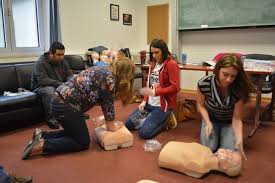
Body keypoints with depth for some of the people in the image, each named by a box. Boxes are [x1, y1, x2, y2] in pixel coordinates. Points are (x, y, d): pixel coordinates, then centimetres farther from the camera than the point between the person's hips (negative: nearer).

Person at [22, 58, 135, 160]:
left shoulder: (103, 70, 15)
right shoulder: (110, 78, -13)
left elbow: (103, 101, 23)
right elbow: (108, 104, -7)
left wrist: (107, 119, 26)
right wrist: (111, 126, 7)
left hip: (60, 100, 10)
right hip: (67, 106, -10)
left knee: (75, 133, 25)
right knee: (83, 143, 5)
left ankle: (42, 136, 17)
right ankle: (42, 146, -3)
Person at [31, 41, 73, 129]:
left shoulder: (63, 62, 3)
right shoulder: (40, 63, -18)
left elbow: (69, 75, 3)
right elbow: (42, 80, -30)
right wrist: (60, 84, -36)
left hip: (60, 86, 6)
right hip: (41, 87, -6)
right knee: (49, 91, -39)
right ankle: (51, 119, -26)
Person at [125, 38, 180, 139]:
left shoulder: (172, 64, -12)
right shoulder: (153, 64, 12)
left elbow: (175, 87, -19)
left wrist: (155, 92, -26)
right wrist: (144, 101, 2)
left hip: (163, 105, -8)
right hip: (150, 103, 8)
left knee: (144, 133, -16)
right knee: (128, 124, 7)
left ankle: (166, 121, 5)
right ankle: (151, 118, 18)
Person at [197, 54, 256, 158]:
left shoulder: (239, 90, -29)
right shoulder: (204, 84, -27)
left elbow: (236, 118, -21)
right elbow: (201, 105, -9)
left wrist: (239, 139, -36)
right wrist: (208, 123, -22)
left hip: (229, 122, 0)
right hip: (210, 119, 0)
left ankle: (222, 136, 14)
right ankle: (217, 136, 14)